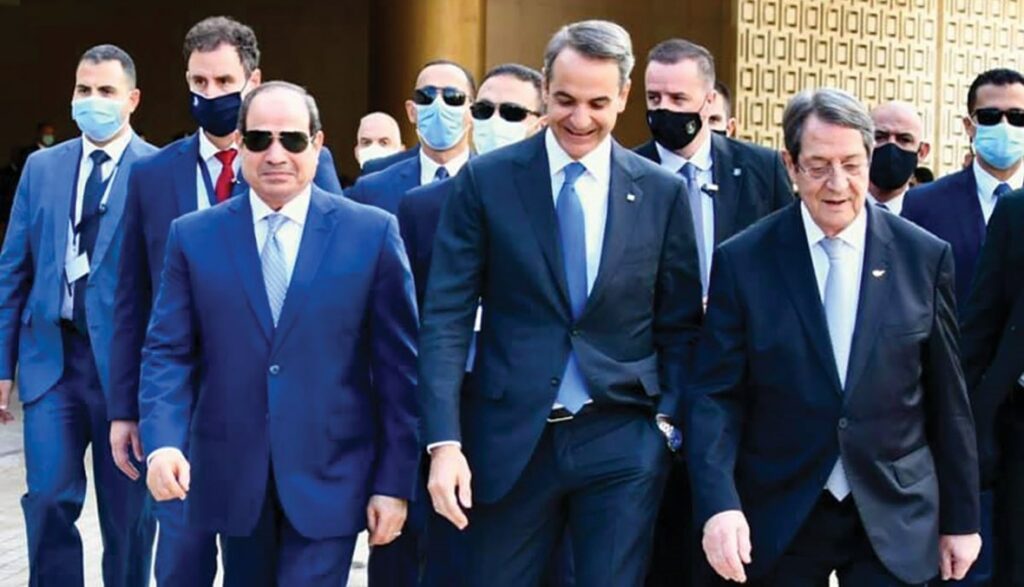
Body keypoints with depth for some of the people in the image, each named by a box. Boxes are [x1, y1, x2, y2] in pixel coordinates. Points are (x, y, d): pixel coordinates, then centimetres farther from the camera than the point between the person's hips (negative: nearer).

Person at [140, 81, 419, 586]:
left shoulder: (372, 232, -2)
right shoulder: (193, 237, 4)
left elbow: (397, 365, -2)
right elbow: (169, 353, 1)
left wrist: (395, 480, -5)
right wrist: (163, 442, -16)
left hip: (329, 477, -2)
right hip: (232, 478, 3)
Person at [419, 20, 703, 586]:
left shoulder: (661, 191, 4)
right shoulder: (486, 180, -1)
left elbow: (679, 325, 10)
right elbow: (446, 317, -4)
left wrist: (668, 421, -1)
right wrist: (445, 442, -12)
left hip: (623, 441, 1)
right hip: (510, 438, -1)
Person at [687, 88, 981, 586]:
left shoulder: (924, 257, -1)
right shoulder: (743, 261, -3)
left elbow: (947, 400, 4)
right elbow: (715, 395, -5)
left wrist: (961, 518, 7)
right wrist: (719, 504, -19)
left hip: (893, 521, 0)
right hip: (777, 521, 0)